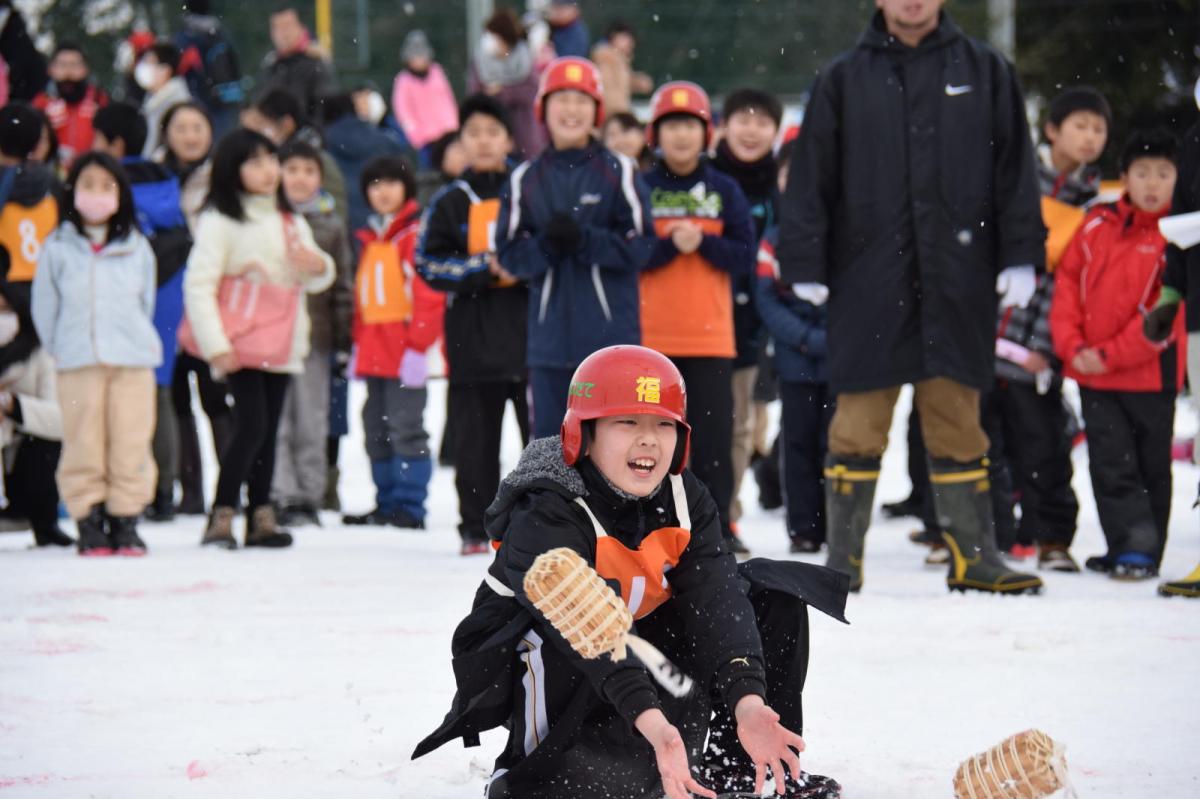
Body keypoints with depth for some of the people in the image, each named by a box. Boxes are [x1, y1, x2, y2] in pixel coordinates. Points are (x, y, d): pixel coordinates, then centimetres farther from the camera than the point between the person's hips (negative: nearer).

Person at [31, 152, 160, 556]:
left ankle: (125, 522, 9)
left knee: (131, 444, 0)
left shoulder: (137, 247, 6)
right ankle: (88, 522, 6)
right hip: (77, 366, -1)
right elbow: (44, 310, 7)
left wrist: (134, 342, 9)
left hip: (133, 360, 1)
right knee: (83, 446, -1)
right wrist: (62, 351, 6)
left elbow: (147, 304, 13)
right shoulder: (57, 249, 2)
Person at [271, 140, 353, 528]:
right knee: (276, 419, -5)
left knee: (312, 420, 6)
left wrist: (344, 337, 10)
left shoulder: (330, 223, 10)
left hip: (315, 334, 2)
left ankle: (310, 494, 13)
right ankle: (284, 496, -3)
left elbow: (343, 284, 15)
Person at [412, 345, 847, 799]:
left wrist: (747, 702, -41)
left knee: (773, 596, -5)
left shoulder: (686, 502, -9)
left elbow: (715, 600, -24)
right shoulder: (545, 518, -29)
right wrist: (650, 720, -57)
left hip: (639, 646, 6)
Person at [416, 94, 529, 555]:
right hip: (473, 340, 1)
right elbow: (428, 263, 2)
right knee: (475, 439, 3)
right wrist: (486, 270, -10)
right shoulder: (450, 203, 9)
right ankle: (476, 529, 9)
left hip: (531, 332, -1)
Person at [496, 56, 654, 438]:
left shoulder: (619, 172, 0)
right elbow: (510, 252, 3)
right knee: (549, 434, 7)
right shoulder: (526, 179, 5)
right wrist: (546, 246, -17)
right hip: (549, 333, 2)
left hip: (612, 335, -2)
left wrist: (584, 240, -18)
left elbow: (640, 245, -5)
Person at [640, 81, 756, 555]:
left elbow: (745, 254, 1)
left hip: (711, 336, 1)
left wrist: (702, 243, -13)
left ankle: (716, 525, 7)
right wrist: (669, 244, -18)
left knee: (714, 433, 0)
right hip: (651, 334, 0)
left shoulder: (724, 191, 6)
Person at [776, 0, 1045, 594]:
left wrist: (1020, 256, 2)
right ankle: (841, 559, 6)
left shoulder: (983, 71, 9)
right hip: (868, 280, -1)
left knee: (956, 414, 4)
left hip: (958, 280, 1)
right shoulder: (843, 79, 8)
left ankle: (973, 556, 11)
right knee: (859, 422, -1)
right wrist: (805, 265, 0)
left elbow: (1015, 167, 9)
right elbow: (812, 176, 7)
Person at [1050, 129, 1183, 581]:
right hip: (1093, 374, 3)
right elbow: (1067, 281, 7)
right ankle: (1130, 547, 2)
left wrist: (1110, 355, -16)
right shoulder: (1098, 224, 5)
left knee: (1151, 465, 7)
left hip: (1150, 373, -3)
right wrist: (1071, 345, -7)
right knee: (1111, 463, -1)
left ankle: (1144, 552, 15)